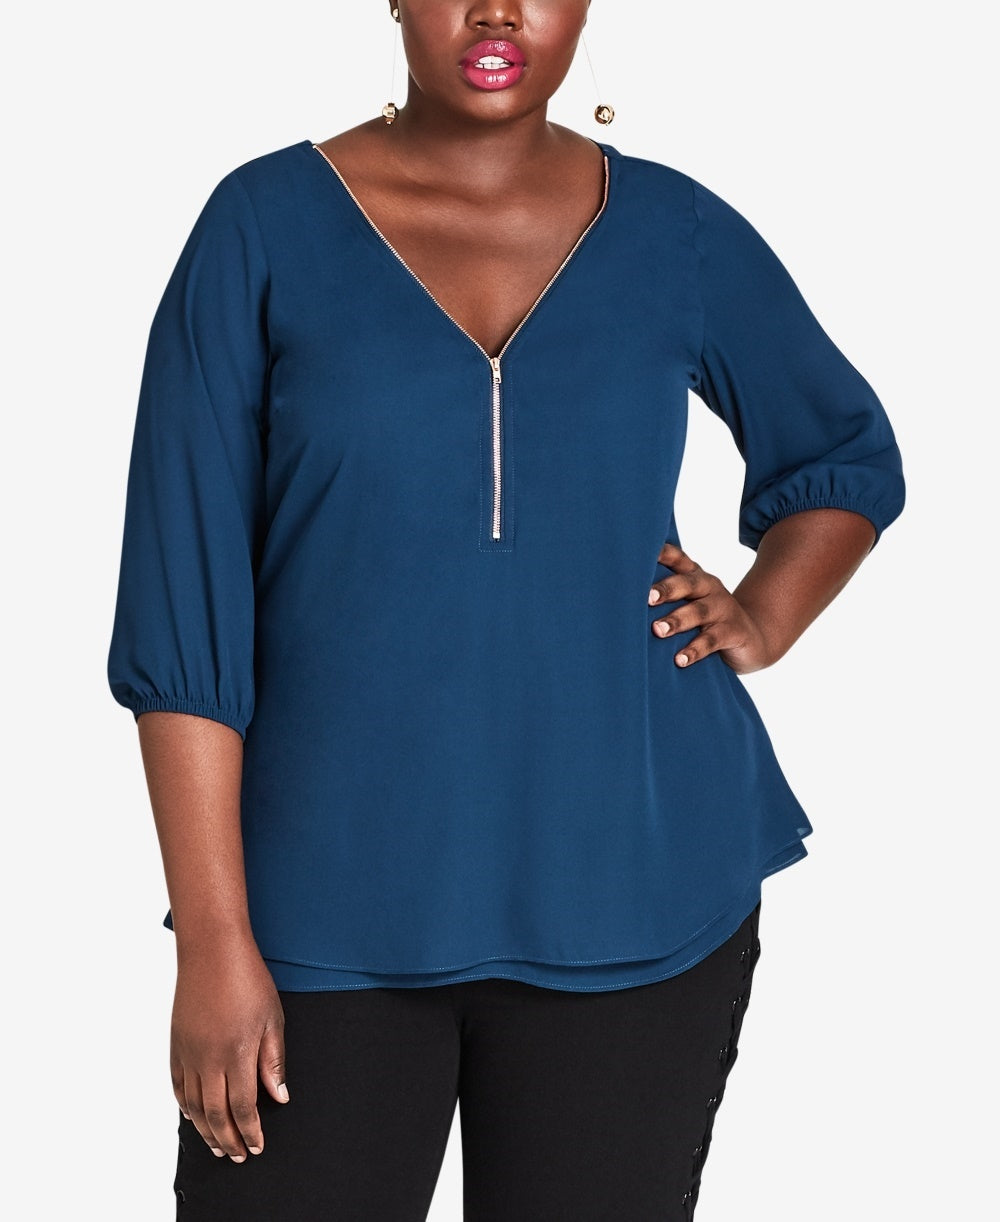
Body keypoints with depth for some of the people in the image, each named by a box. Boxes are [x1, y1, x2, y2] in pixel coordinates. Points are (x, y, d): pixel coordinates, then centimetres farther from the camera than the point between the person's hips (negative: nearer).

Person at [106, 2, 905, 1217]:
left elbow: (848, 457, 21)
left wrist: (761, 618, 2)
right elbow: (181, 609, -5)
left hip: (634, 901, 2)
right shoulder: (266, 225, -3)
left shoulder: (676, 233, 3)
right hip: (333, 909, -1)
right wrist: (215, 937, -9)